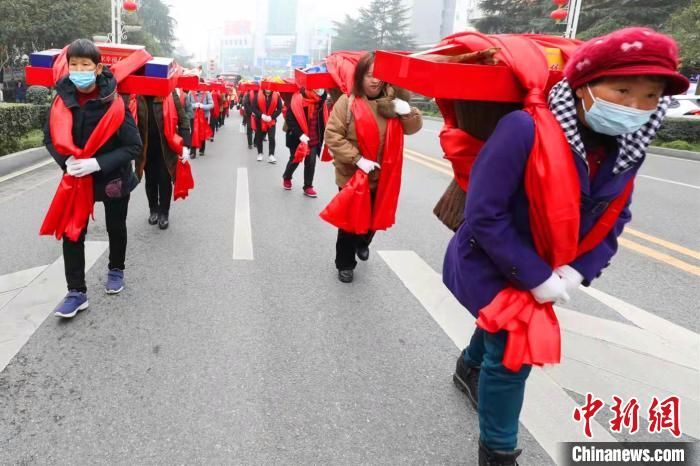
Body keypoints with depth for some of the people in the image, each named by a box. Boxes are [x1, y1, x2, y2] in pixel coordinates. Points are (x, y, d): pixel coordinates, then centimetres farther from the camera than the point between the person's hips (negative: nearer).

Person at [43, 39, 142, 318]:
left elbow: (134, 146, -20)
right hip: (76, 178, 3)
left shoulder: (114, 104, -21)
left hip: (113, 177, -2)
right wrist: (66, 160, -18)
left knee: (115, 228, 17)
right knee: (71, 232, -2)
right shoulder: (62, 100, -10)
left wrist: (98, 163, -28)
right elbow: (50, 138, 1)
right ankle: (77, 292, 8)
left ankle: (116, 270, 42)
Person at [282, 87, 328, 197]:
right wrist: (300, 134, -25)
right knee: (295, 160, 12)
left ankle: (308, 187, 15)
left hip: (314, 138, 4)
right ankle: (287, 178, 40)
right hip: (297, 138, -4)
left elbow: (323, 118, 9)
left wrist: (322, 135, 1)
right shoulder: (298, 98, -19)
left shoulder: (321, 99, -1)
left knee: (311, 162, 3)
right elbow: (289, 118, -19)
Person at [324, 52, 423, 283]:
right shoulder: (348, 101, -14)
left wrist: (406, 111, -20)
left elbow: (414, 127, 1)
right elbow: (332, 135, -16)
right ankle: (345, 264, 30)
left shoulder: (392, 100, -2)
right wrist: (357, 159, -22)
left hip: (381, 176, 4)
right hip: (351, 175, -4)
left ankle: (363, 243, 54)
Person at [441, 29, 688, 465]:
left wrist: (578, 271, -14)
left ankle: (470, 367, 61)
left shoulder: (626, 146, -7)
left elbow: (613, 218, 2)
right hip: (492, 264, -7)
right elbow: (484, 216, -29)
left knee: (506, 333, 28)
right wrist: (536, 278, -25)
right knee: (512, 352, -1)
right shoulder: (525, 130, -30)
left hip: (548, 275, 7)